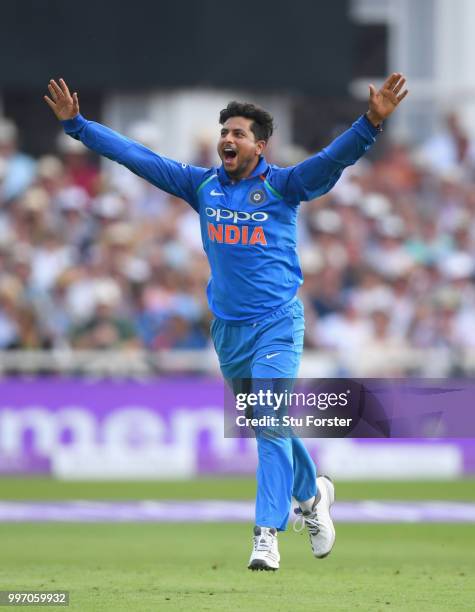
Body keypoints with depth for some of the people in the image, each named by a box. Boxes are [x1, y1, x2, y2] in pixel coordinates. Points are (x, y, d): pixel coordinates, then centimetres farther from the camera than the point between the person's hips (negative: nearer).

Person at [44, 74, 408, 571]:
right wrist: (76, 124, 5)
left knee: (272, 425, -16)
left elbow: (334, 158, -22)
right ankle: (311, 494, 41)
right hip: (227, 327, 5)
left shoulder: (282, 186, -8)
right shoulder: (202, 185, 4)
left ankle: (267, 536, -18)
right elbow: (135, 156, 6)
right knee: (265, 426, 17)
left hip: (277, 324, -5)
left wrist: (372, 121, -38)